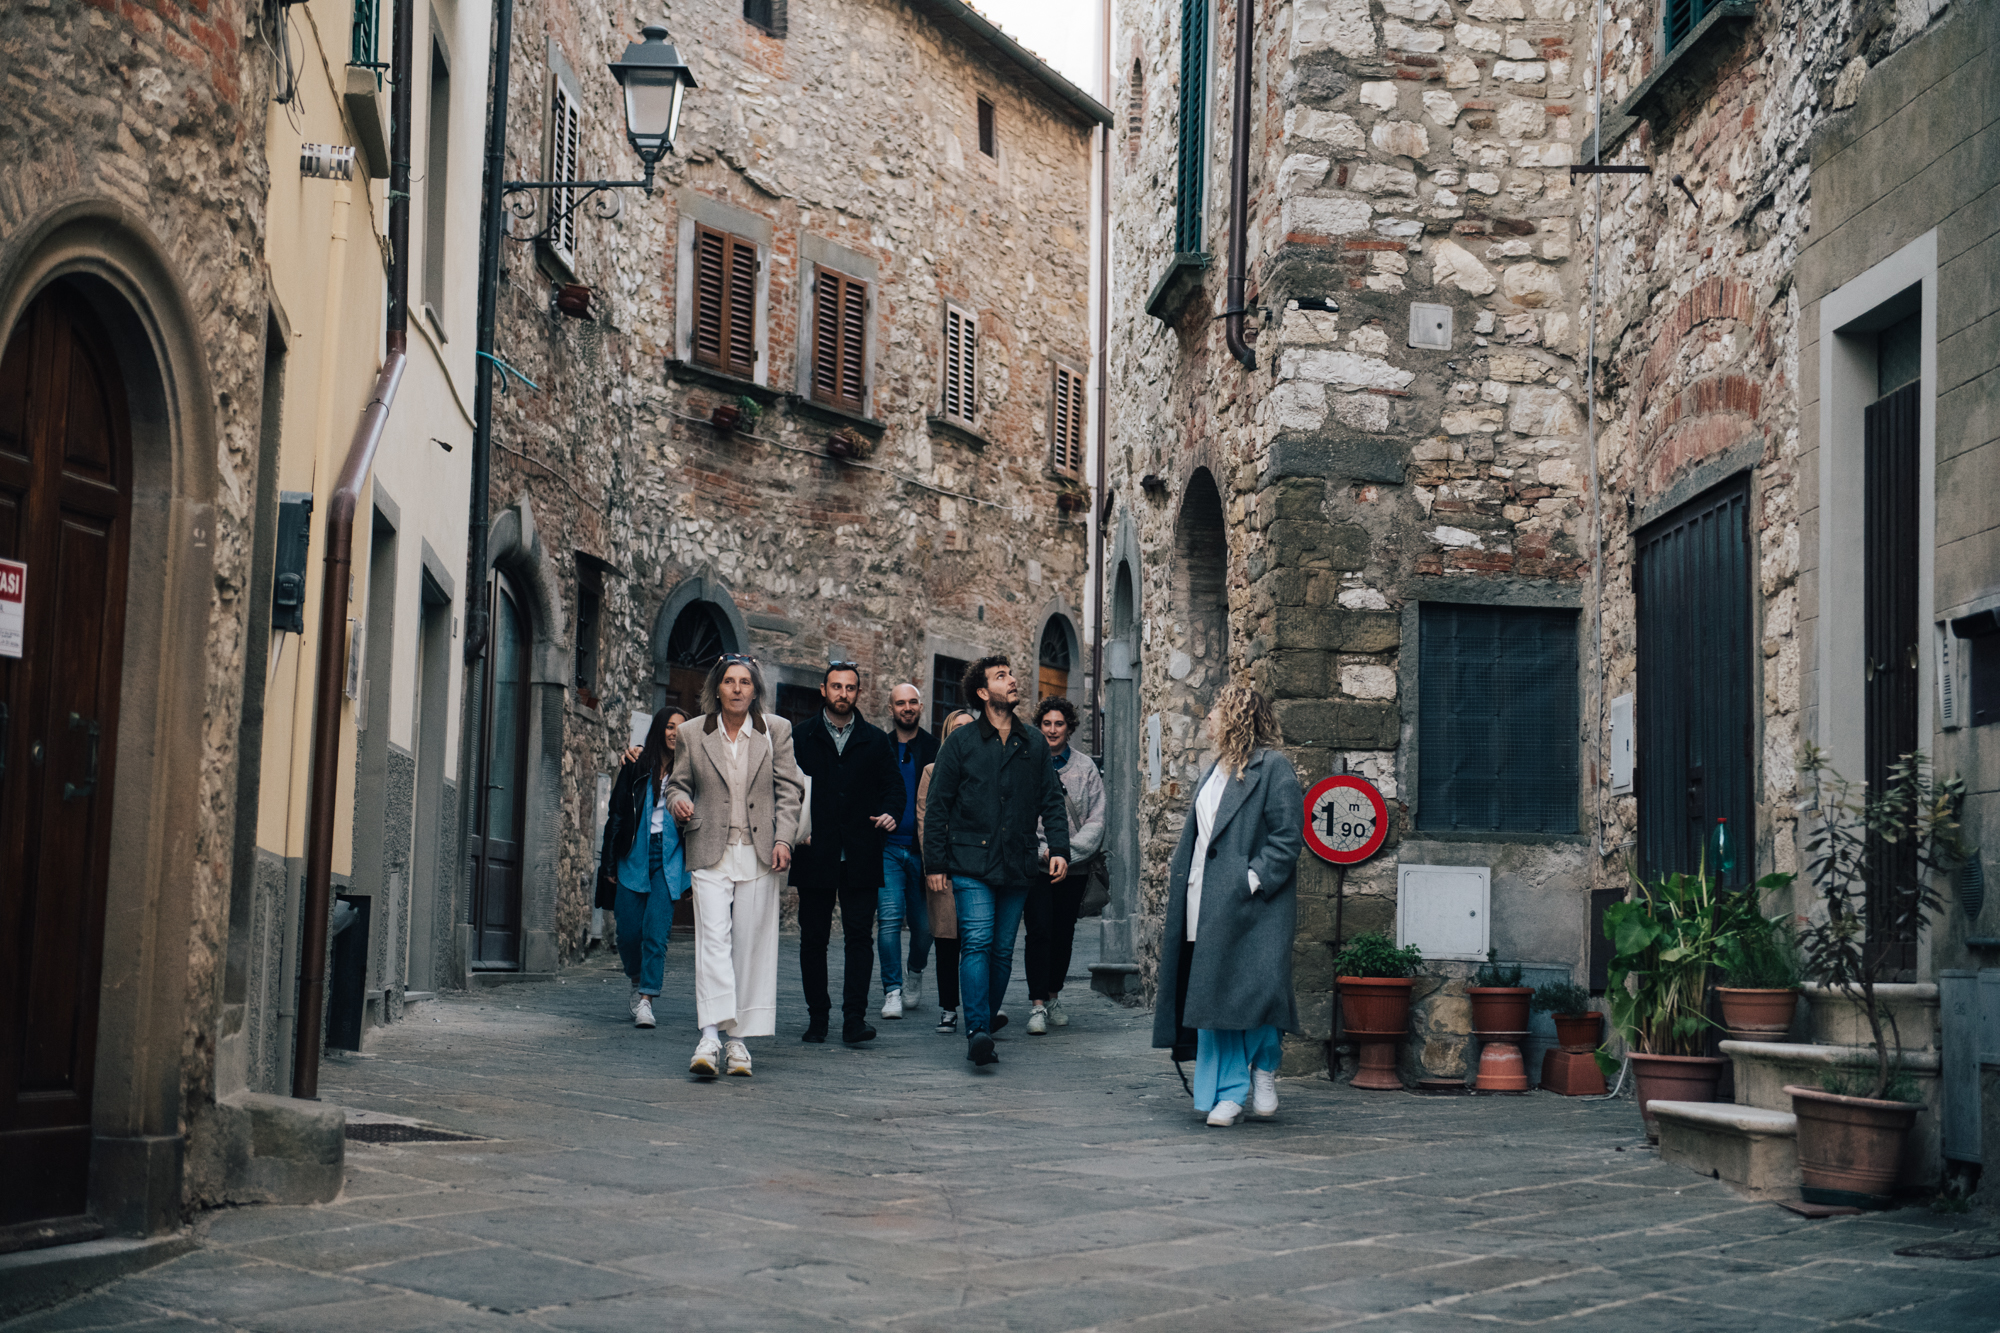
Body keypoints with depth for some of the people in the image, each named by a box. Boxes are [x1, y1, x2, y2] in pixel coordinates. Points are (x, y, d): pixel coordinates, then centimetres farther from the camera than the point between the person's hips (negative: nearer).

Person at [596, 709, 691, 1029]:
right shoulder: (636, 766, 4)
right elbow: (617, 813, 5)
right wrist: (609, 862, 3)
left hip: (669, 859, -1)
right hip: (634, 856, 1)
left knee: (655, 929, -10)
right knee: (628, 931, 2)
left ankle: (646, 999, -8)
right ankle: (638, 980, 29)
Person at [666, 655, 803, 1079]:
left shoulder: (776, 731, 7)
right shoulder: (692, 733, 7)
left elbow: (789, 790, 6)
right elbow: (679, 783, 14)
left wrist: (783, 839, -5)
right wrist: (679, 802, -9)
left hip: (759, 854, 1)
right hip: (711, 853, -1)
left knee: (751, 945, 2)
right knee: (713, 938, -14)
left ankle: (738, 1039, 10)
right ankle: (710, 1036, -21)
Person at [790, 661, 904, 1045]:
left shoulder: (876, 740, 11)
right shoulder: (801, 737, 8)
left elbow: (893, 785, 11)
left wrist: (890, 812, -10)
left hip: (860, 856, 0)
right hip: (814, 855, 0)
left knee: (860, 936, -6)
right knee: (813, 938, 5)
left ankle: (854, 1018, -7)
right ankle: (817, 1017, 14)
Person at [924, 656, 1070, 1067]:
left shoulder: (1034, 744, 12)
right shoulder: (961, 743, 3)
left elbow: (1051, 801, 13)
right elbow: (937, 806, 4)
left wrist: (1059, 848, -1)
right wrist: (936, 862, -2)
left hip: (1017, 865, 3)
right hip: (971, 864, -3)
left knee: (1002, 950, 5)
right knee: (977, 942, -15)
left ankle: (986, 1021, 16)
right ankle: (978, 1031, -21)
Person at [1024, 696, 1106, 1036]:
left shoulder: (1086, 768, 7)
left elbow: (1096, 820, 4)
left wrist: (1067, 851, -10)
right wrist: (1043, 851, -9)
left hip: (1075, 865, 2)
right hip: (1034, 863, -2)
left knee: (1064, 932, 7)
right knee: (1039, 931, -13)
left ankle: (1053, 997, 24)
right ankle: (1037, 1005, -13)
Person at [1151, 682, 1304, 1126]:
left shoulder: (1273, 768, -6)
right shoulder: (1213, 773, 20)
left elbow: (1288, 836, -11)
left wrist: (1254, 879, -18)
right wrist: (1178, 871, 9)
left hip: (1252, 905, -8)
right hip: (1209, 906, 8)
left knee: (1254, 988, -10)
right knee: (1215, 997, 5)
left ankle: (1263, 1072, 14)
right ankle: (1229, 1094, 9)